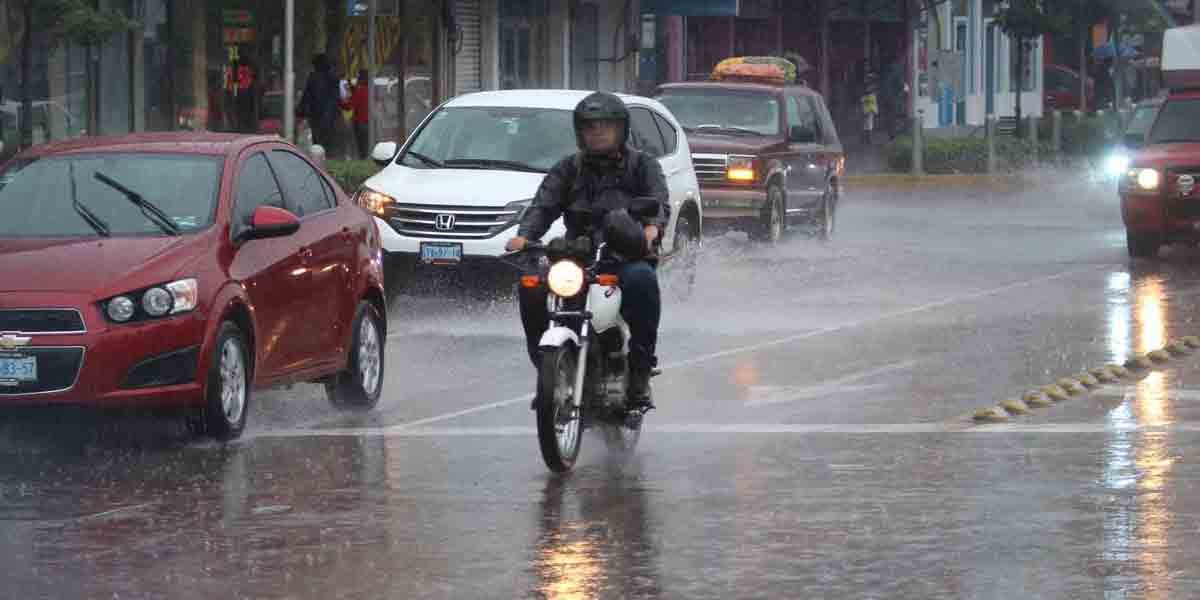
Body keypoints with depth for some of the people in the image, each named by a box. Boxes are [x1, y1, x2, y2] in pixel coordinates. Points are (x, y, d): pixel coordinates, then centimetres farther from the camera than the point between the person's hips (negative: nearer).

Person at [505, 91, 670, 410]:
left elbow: (659, 201, -4)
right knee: (531, 285, -26)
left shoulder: (642, 165, 14)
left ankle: (640, 372, -29)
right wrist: (524, 235, -17)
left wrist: (653, 227, -29)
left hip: (627, 256, -3)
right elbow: (544, 205, 5)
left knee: (641, 279, -39)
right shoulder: (569, 169, 20)